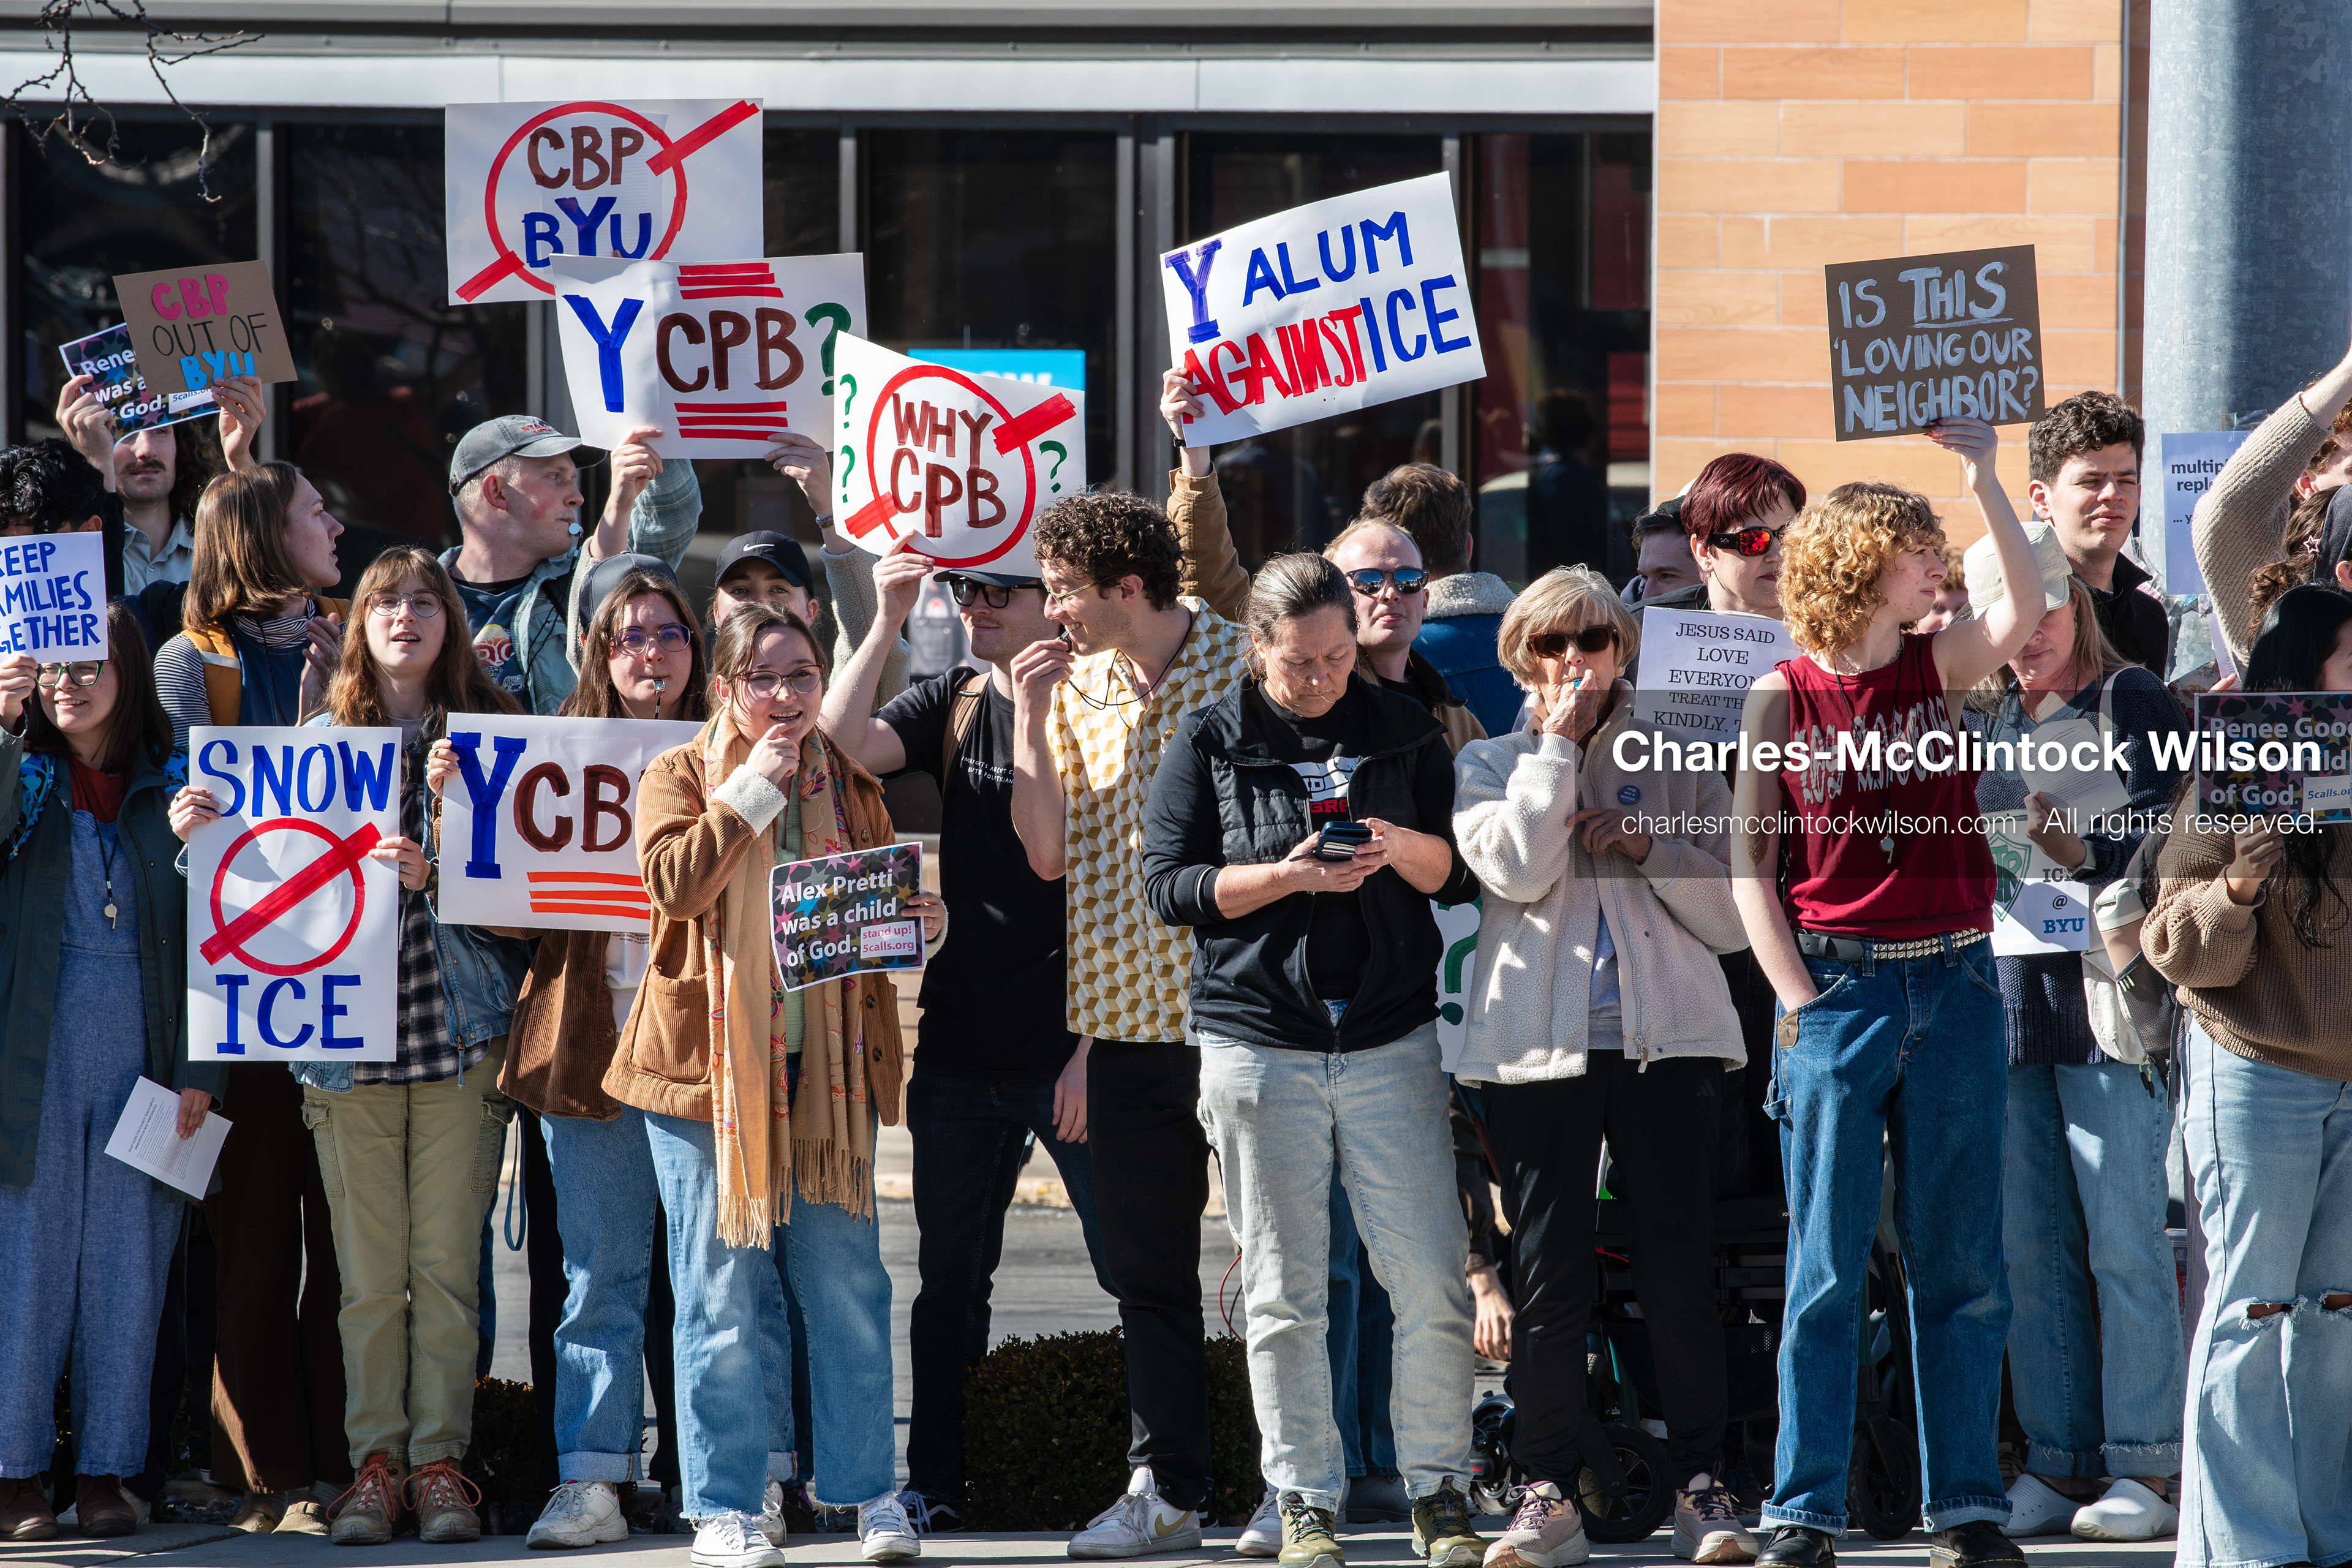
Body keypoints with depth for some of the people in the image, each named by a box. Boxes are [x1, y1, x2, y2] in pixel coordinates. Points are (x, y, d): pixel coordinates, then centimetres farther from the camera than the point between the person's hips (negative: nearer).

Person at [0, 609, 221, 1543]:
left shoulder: (173, 785, 9)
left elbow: (204, 937, 8)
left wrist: (198, 1071, 1)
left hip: (142, 1047, 1)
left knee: (127, 1261, 3)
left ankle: (106, 1469, 9)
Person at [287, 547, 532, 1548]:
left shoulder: (487, 732, 7)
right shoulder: (325, 736, 12)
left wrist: (434, 872, -15)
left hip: (459, 1024, -1)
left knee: (447, 1260, -2)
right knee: (368, 1268, 0)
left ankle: (439, 1459, 3)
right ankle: (375, 1458, 5)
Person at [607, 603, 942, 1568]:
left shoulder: (850, 786, 13)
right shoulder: (680, 775, 3)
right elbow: (677, 881, -14)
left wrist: (918, 926, -1)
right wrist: (756, 784, -12)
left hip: (828, 1063, 3)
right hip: (711, 1059, -3)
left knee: (847, 1282, 2)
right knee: (724, 1288, -1)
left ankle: (867, 1488, 13)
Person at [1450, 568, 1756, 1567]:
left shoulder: (1678, 761, 14)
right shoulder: (1489, 766, 13)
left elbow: (1730, 917, 9)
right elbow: (1516, 871, -8)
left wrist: (1650, 845, -4)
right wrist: (1558, 744, -3)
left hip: (1670, 1037, 0)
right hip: (1538, 1045, 0)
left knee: (1680, 1271, -4)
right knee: (1546, 1276, -3)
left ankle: (1700, 1486, 4)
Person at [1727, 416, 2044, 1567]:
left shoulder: (1937, 667, 7)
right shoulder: (1782, 696, 0)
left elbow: (2027, 605, -13)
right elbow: (1749, 866, 0)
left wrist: (1980, 469, -17)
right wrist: (1799, 1000, -8)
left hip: (1954, 986, 3)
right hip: (1836, 986, -3)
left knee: (1962, 1265, 5)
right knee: (1826, 1269, -1)